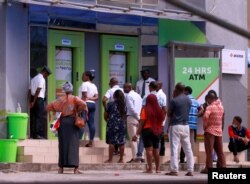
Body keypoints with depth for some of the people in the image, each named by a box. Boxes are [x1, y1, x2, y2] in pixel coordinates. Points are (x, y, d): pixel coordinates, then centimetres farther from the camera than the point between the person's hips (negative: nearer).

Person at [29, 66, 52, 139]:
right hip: (39, 99, -8)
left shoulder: (33, 79, 18)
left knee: (33, 117, 8)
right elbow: (38, 91, -17)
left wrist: (30, 102, 10)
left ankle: (33, 134, 8)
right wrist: (34, 102, -16)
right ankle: (38, 134, -8)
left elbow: (30, 91, 13)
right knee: (39, 117, -5)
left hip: (33, 99, 8)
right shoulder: (42, 79, -8)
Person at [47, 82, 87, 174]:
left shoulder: (60, 99, 6)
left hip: (63, 122, 2)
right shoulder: (75, 98, -1)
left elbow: (49, 107, 7)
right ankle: (75, 168, -10)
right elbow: (83, 104, -18)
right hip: (72, 121, -2)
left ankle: (61, 168, 6)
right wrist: (78, 110, -2)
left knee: (63, 144, 7)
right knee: (73, 144, -3)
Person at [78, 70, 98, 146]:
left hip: (86, 103, -8)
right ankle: (91, 142, 3)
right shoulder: (94, 86, 18)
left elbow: (84, 96, -14)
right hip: (92, 104, 8)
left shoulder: (84, 84, -6)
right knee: (91, 123, 4)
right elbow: (96, 97, 9)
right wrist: (90, 98, -2)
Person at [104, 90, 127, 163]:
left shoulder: (110, 104, -5)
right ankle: (121, 159, 9)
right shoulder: (124, 105, 4)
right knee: (122, 142, 5)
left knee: (111, 142, 0)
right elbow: (125, 115, 8)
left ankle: (110, 159, 0)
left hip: (112, 125, -3)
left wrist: (108, 121, 21)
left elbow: (105, 115, 2)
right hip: (122, 125, 3)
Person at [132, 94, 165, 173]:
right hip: (156, 132, 5)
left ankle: (150, 168, -9)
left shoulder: (145, 109, -9)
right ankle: (157, 168, 16)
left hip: (147, 130, -5)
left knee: (149, 150, -6)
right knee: (156, 150, 12)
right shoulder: (159, 110, 4)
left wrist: (137, 134, -9)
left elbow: (142, 122, -11)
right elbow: (161, 121, 8)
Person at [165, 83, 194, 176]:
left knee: (174, 148, -3)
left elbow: (169, 114, -2)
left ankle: (174, 170, -7)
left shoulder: (174, 101, -10)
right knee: (188, 148, 7)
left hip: (175, 126, -5)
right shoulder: (189, 100, 7)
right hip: (186, 126, 5)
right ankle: (190, 170, 6)